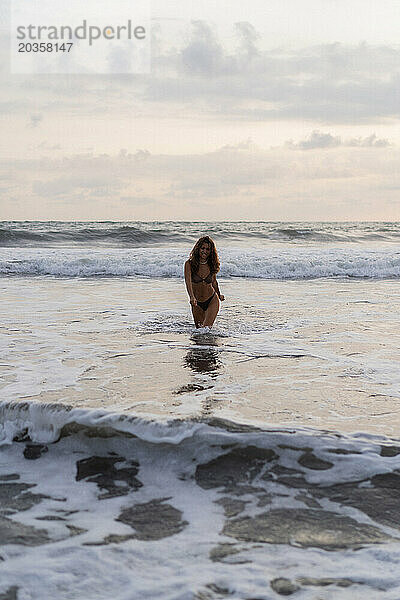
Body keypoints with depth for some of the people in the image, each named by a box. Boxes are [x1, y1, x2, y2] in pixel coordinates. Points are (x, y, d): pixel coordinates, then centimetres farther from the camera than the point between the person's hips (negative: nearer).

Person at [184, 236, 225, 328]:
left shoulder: (212, 265, -6)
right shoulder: (189, 264, -14)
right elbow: (188, 281, -29)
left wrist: (219, 295, 28)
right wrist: (192, 297, -46)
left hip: (212, 301, 0)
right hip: (197, 303, 1)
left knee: (206, 328, -19)